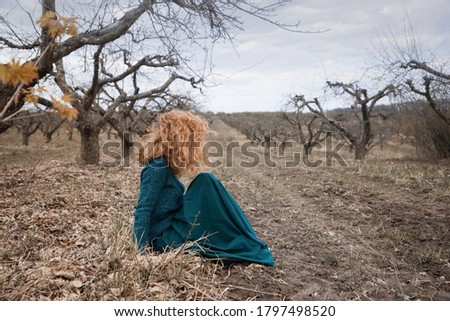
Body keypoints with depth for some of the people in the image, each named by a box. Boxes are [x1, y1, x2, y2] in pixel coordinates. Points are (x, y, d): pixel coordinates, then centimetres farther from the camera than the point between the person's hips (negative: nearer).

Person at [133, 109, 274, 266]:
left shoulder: (164, 166, 8)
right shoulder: (157, 168, -18)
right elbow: (143, 211, -21)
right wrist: (140, 251, -22)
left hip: (174, 228, 9)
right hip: (167, 238, -9)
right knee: (206, 182, -19)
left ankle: (251, 244, 1)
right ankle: (250, 249, -11)